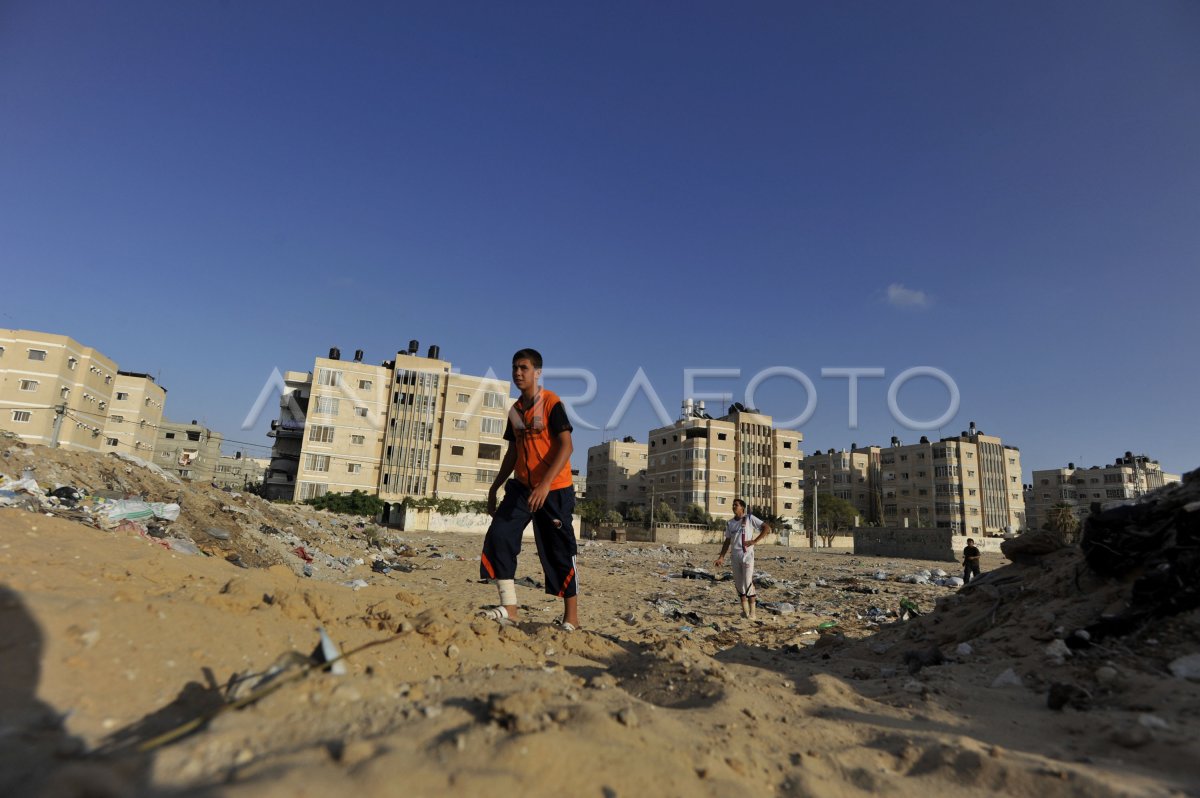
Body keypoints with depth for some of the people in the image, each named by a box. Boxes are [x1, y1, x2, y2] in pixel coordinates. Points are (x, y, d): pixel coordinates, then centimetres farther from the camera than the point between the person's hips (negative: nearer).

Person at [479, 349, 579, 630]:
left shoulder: (551, 403, -11)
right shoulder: (514, 410, 10)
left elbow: (566, 446, -20)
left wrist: (546, 484, -29)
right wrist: (494, 488, 16)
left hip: (555, 490, -6)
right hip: (522, 487, 7)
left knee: (560, 552, 0)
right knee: (498, 535, -8)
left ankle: (571, 617, 15)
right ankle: (508, 607, -1)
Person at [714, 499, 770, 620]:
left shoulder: (750, 519, -3)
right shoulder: (730, 523, 11)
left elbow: (767, 528, -6)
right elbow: (727, 541, 15)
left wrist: (754, 541, -11)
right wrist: (721, 557, 9)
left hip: (747, 554, -5)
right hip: (735, 555, 5)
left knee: (748, 583, -8)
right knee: (738, 584, 8)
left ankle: (752, 612, -1)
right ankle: (745, 610, 19)